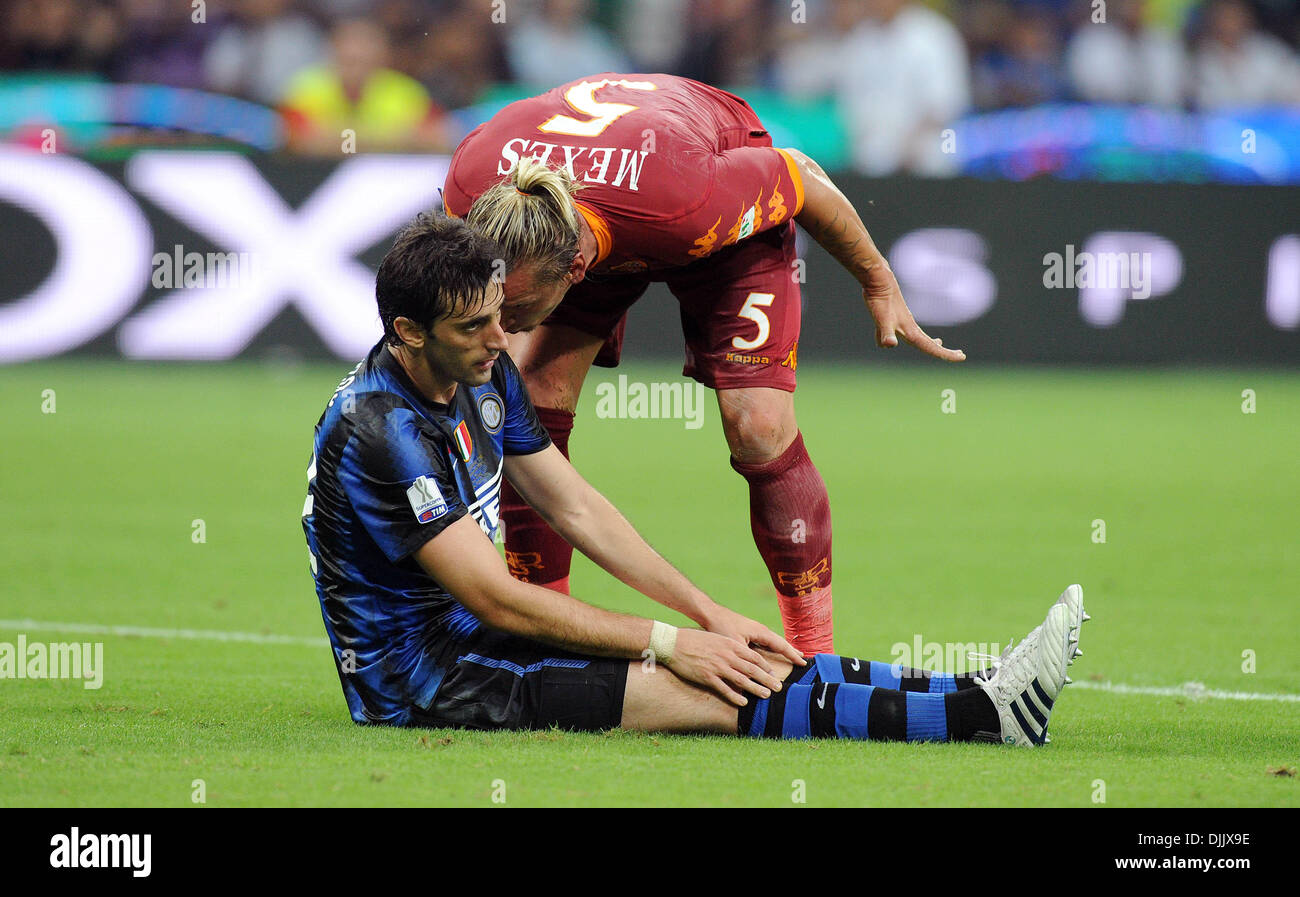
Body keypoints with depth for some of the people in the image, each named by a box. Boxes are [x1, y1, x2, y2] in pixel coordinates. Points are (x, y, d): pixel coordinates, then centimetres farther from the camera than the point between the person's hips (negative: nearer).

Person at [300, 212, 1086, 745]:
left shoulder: (484, 373, 6)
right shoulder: (381, 430, -24)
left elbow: (576, 507, 12)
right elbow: (496, 600, -23)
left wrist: (710, 617, 3)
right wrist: (667, 643, -18)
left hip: (463, 629, 9)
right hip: (413, 677, -9)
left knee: (740, 662, -7)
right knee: (695, 693, -21)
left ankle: (979, 699, -11)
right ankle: (978, 715, -27)